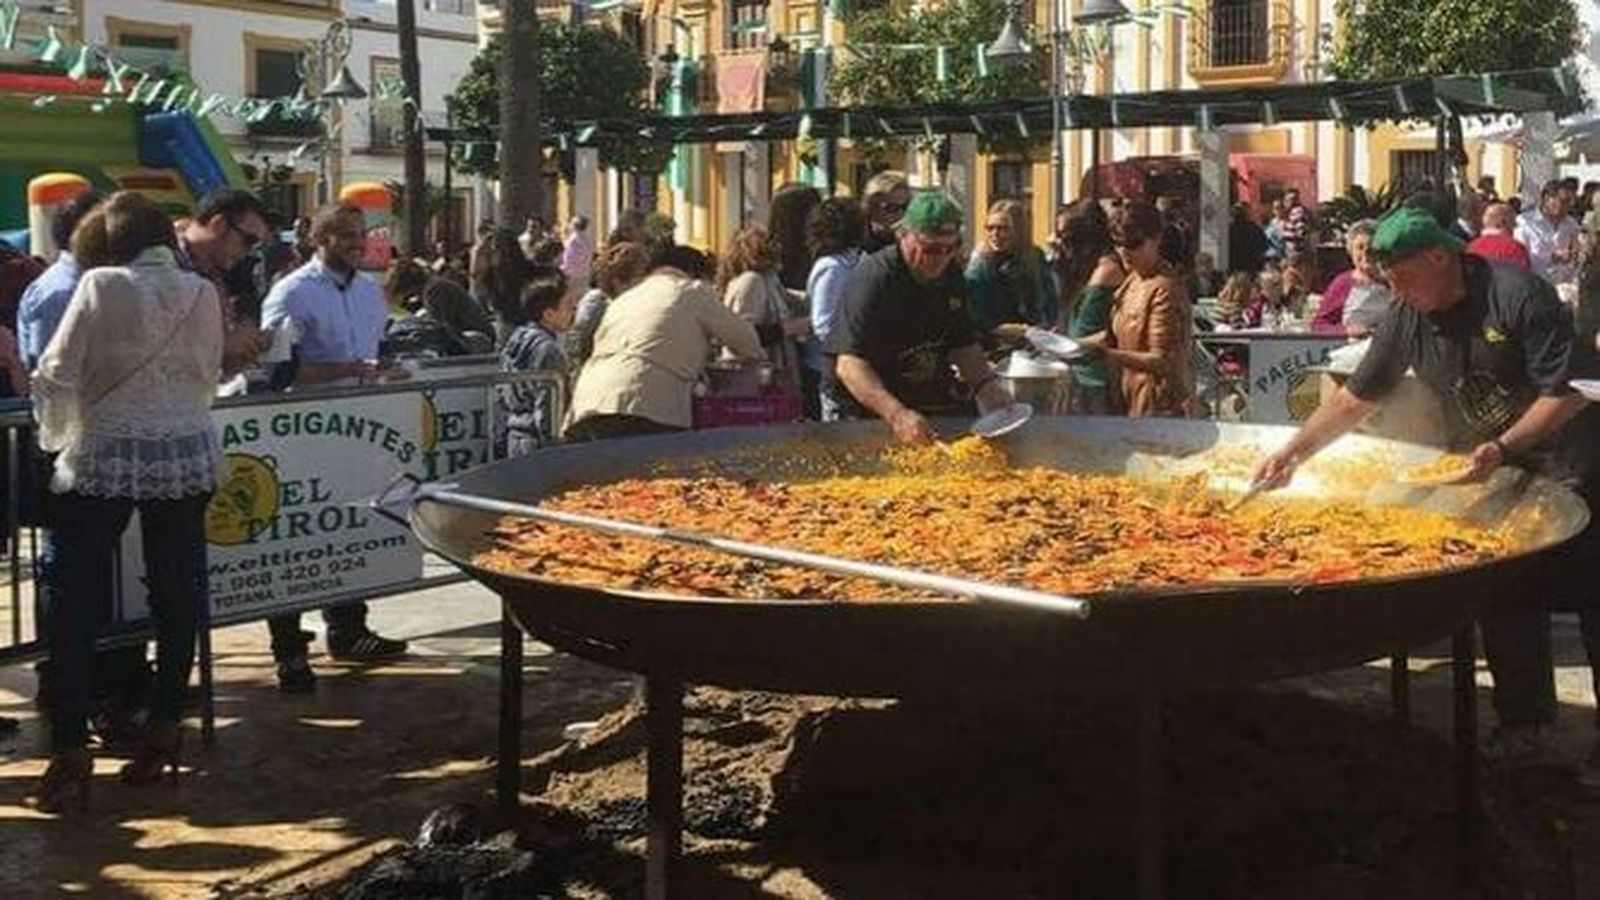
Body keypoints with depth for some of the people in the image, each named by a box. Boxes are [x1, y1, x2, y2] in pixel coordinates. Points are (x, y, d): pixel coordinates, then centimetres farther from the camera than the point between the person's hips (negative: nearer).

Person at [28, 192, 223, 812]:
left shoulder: (101, 286, -6)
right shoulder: (202, 294, 3)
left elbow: (56, 375, -5)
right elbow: (208, 381, 10)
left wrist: (55, 435, 13)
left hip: (103, 458, -3)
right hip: (185, 458, 4)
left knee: (75, 603, 3)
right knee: (176, 597, 11)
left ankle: (70, 755, 0)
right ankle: (162, 733, 17)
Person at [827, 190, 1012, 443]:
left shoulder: (950, 276, 7)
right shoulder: (873, 280, -19)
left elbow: (964, 345, 18)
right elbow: (849, 365, -29)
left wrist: (986, 386, -2)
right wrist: (897, 415, -42)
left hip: (934, 403, 7)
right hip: (871, 413, -6)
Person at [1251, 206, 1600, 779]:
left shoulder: (1519, 296, -20)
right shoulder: (1408, 319, -2)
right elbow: (1355, 398, 6)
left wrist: (1503, 447, -30)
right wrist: (1291, 456, 0)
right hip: (1489, 466, 6)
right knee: (1504, 598, 6)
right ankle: (1521, 725, 16)